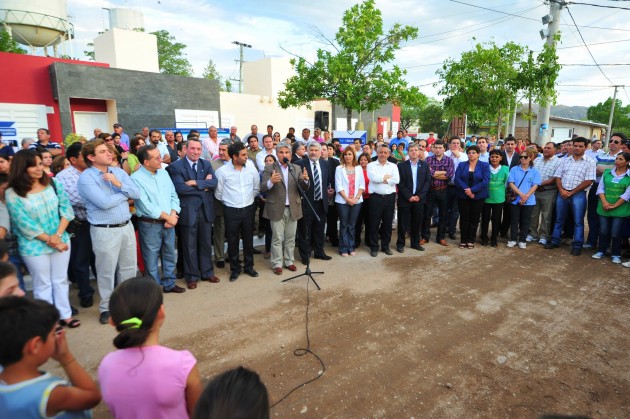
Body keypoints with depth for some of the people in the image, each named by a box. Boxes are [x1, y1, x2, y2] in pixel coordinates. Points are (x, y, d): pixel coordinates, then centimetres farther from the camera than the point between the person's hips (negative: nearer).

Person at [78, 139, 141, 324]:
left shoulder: (119, 172, 7)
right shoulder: (86, 177, -11)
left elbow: (137, 193, 0)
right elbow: (104, 202, -21)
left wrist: (119, 184, -16)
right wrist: (126, 193, -6)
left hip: (127, 226, 5)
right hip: (104, 231, -5)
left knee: (128, 267, 16)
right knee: (107, 271, 8)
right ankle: (106, 307, 25)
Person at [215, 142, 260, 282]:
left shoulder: (251, 167, -3)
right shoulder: (222, 171, -11)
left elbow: (256, 188, 10)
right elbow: (218, 193, -2)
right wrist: (228, 201, 10)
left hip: (248, 209, 2)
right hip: (231, 211, -2)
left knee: (248, 240, 13)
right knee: (232, 241, 9)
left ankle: (249, 266, 29)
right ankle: (235, 269, 24)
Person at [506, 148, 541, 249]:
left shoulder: (535, 171, 3)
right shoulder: (514, 169, 2)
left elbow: (535, 186, -4)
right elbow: (511, 183, -5)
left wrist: (526, 196, -17)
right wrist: (521, 194, -16)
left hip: (529, 201, 0)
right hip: (515, 200, 0)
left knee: (525, 221, 8)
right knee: (514, 220, 7)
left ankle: (522, 240, 17)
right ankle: (513, 239, 17)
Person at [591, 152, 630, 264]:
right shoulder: (607, 172, 6)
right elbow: (600, 188, 3)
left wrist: (614, 206, -11)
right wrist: (604, 202, -11)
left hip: (620, 209, -2)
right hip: (604, 208, 2)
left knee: (616, 233, 2)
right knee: (603, 231, 9)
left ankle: (616, 255, 15)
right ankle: (601, 251, 22)